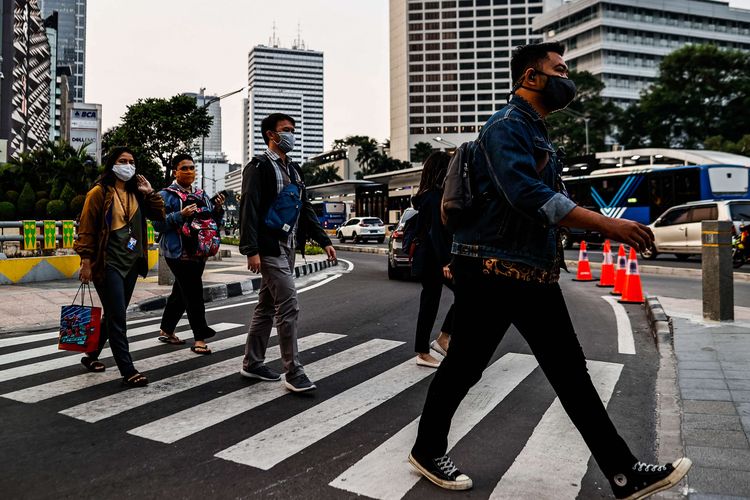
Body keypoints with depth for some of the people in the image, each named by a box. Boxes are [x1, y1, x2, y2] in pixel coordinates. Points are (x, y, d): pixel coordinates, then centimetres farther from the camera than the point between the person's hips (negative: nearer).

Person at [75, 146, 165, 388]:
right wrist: (86, 261, -12)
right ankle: (128, 371, -5)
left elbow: (159, 215, 10)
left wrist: (149, 192, 1)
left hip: (131, 263, 7)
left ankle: (91, 356, 35)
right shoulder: (99, 192, -5)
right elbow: (86, 229, -8)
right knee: (117, 317, -7)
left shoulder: (135, 193, 13)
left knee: (114, 315, 16)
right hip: (108, 263, -7)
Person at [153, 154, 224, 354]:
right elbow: (157, 224, -11)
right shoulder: (166, 195, -3)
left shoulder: (201, 195, 15)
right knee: (194, 293, -10)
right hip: (179, 253, -7)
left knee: (180, 293, 16)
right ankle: (200, 338, -4)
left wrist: (218, 208, -1)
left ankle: (166, 330, 31)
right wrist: (181, 215, -21)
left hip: (198, 252, 7)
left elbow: (212, 222, 18)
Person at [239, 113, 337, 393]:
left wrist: (324, 240, 13)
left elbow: (305, 208, 19)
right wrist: (251, 250, -22)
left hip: (288, 248, 8)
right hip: (270, 249, -8)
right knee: (288, 306, -11)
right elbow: (249, 209, -15)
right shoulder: (259, 166, -8)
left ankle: (252, 364, 23)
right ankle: (294, 373, -4)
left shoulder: (293, 169, 17)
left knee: (267, 307, 13)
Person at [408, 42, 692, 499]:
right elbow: (526, 195, -27)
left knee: (571, 371, 9)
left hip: (535, 273, 9)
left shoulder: (538, 132, 19)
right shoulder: (507, 126, -11)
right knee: (464, 366, 4)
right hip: (492, 272, -9)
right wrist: (605, 224, -29)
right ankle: (427, 451, 24)